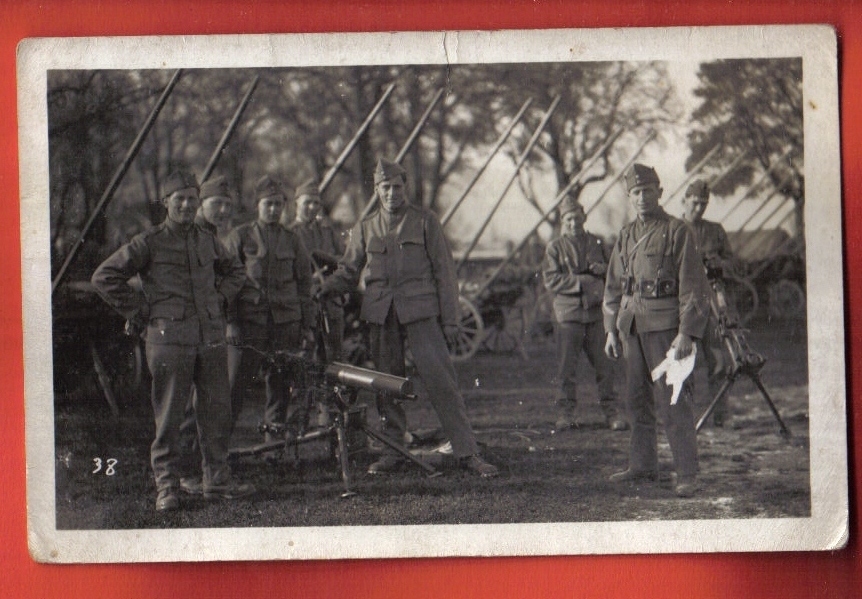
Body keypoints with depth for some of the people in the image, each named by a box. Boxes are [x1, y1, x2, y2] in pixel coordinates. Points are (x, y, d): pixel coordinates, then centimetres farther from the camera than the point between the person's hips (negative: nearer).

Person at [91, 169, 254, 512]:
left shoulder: (208, 242, 13)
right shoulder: (148, 243, -2)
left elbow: (234, 271, 32)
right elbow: (104, 277, -3)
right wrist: (138, 310, -4)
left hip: (211, 337, 5)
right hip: (169, 338, -5)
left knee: (217, 412, 6)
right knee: (168, 416, -2)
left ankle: (217, 480, 16)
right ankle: (167, 487, 4)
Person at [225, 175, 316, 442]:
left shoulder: (292, 240, 14)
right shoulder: (240, 236, 5)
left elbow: (304, 284, 16)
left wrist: (308, 325, 10)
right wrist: (230, 322, -5)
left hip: (286, 323, 3)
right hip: (250, 321, -3)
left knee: (280, 387, 3)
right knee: (235, 385, -8)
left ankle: (276, 440, 10)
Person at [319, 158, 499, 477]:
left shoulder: (425, 221, 7)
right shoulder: (365, 228, 14)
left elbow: (444, 271, 6)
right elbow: (348, 272, 17)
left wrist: (449, 319, 0)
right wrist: (320, 289, -4)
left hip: (420, 311, -3)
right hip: (380, 314, 3)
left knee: (441, 379, -10)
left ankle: (466, 451, -10)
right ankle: (392, 449, 14)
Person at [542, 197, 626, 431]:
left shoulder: (596, 243, 15)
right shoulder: (555, 247, 6)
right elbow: (551, 280, -4)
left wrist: (604, 269, -1)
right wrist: (581, 282, -12)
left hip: (596, 312, 2)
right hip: (568, 312, -2)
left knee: (604, 364, -1)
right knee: (567, 366, -1)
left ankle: (611, 412, 4)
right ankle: (566, 412, 6)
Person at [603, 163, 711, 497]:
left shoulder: (677, 232, -6)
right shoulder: (626, 236, 13)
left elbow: (693, 286, -9)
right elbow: (613, 286, 19)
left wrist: (686, 333, -15)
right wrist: (611, 330, 12)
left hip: (664, 325, -7)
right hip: (632, 326, 7)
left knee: (673, 401, -8)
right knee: (636, 400, 12)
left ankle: (686, 475, -7)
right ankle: (643, 466, 23)